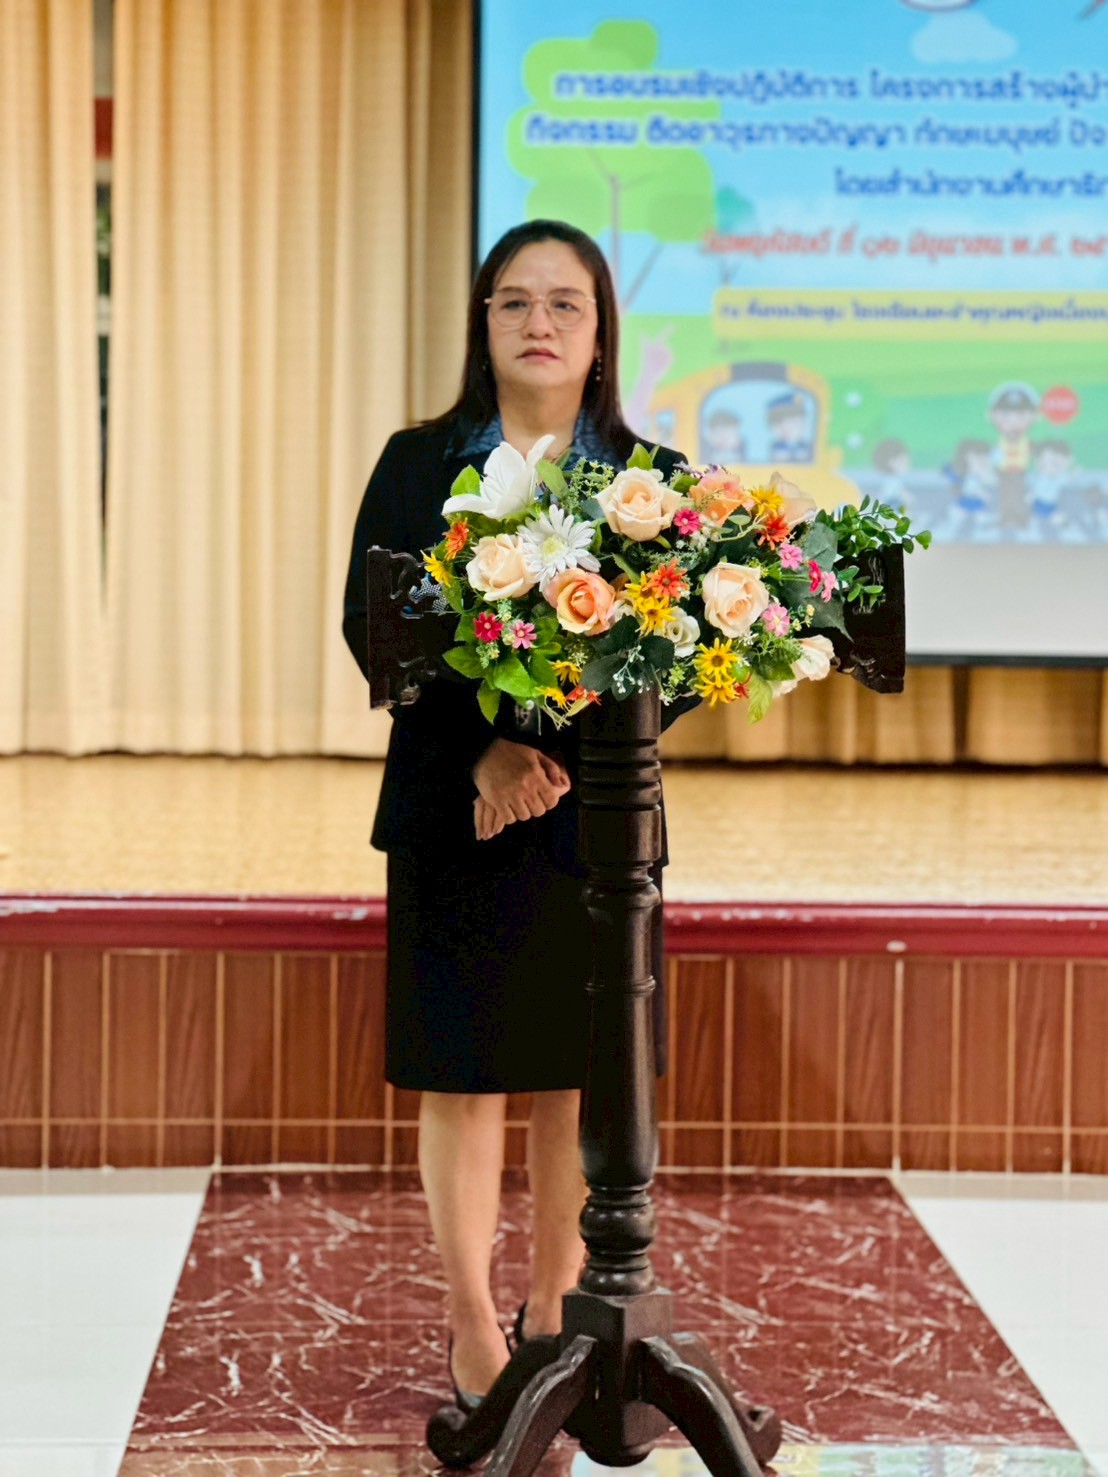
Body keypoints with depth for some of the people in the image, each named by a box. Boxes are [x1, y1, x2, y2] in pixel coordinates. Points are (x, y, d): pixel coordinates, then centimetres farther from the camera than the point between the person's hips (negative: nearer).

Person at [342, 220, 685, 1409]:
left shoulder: (651, 479, 5)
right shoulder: (418, 465, 4)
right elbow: (369, 625, -3)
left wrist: (569, 760, -15)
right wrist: (485, 749, -16)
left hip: (598, 811, 1)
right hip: (452, 808, -1)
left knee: (582, 1071, 6)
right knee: (463, 1071, 2)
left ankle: (554, 1310, 22)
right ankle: (473, 1326, 14)